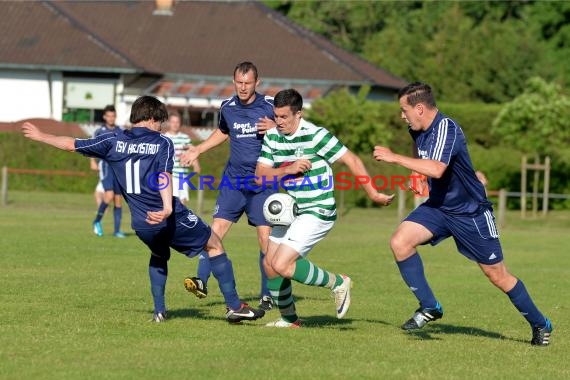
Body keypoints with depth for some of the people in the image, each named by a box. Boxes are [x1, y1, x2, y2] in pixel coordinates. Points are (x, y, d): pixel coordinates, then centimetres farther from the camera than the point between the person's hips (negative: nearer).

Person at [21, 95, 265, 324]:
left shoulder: (113, 141, 7)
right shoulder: (162, 143, -2)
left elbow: (71, 144, 12)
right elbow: (164, 176, -19)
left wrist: (40, 136, 26)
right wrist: (167, 208, -34)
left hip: (142, 225, 4)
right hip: (172, 218, -4)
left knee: (159, 256, 35)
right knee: (215, 245, 14)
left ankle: (159, 311, 25)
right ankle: (234, 306, 9)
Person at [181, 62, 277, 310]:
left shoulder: (270, 105, -6)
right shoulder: (227, 107, 5)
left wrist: (275, 129, -18)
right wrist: (197, 150, 24)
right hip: (233, 181, 3)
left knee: (265, 237, -5)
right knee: (216, 229, -11)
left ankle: (267, 295, 5)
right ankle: (202, 281, -8)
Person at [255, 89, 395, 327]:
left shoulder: (315, 135, -18)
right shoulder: (272, 137, 2)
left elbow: (352, 161, -14)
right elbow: (260, 176, -1)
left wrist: (373, 194, -14)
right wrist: (289, 169, -18)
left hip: (317, 212, -8)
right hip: (292, 210, 8)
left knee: (281, 265, -18)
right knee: (270, 265, 9)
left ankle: (337, 283, -1)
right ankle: (289, 319, 26)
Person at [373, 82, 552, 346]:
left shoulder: (446, 129, -25)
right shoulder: (418, 131, 1)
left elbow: (436, 169, -42)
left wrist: (395, 158, -38)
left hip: (471, 212, -7)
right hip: (438, 206, 7)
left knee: (498, 275, 1)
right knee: (400, 242, -16)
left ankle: (540, 325, 20)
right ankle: (429, 307, -6)